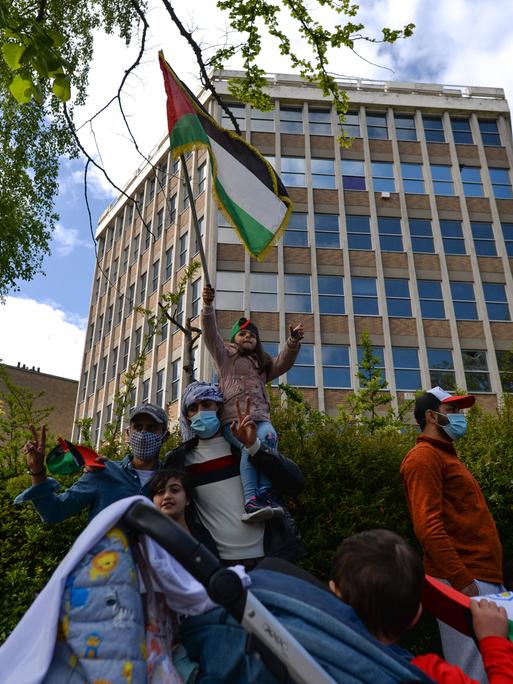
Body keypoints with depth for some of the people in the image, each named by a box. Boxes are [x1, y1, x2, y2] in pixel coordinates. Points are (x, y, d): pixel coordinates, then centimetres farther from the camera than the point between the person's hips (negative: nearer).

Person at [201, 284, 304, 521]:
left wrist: (293, 341, -3)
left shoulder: (263, 364, 32)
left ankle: (265, 494, -36)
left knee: (268, 438, -32)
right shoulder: (225, 356, 23)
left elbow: (284, 362, 15)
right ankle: (250, 502, -40)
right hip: (234, 417, -3)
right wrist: (208, 306, -5)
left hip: (260, 417, 3)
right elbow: (210, 333, 9)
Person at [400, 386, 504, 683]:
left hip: (485, 577, 10)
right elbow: (428, 526, -20)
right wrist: (462, 580, -23)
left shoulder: (446, 455, 22)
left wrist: (487, 577, 20)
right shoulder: (424, 457, -10)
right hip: (466, 580, -10)